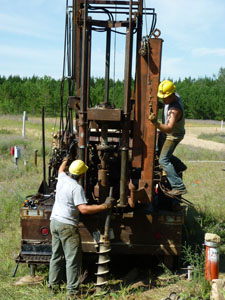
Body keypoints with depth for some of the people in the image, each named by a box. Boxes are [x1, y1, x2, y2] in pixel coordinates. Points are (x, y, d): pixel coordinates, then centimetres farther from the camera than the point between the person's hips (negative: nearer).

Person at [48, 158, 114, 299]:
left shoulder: (62, 178, 5)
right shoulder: (77, 188, -17)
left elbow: (61, 170, 30)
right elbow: (83, 209, -24)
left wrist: (65, 161, 50)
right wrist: (104, 206, -21)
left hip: (54, 221, 9)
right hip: (67, 225, -9)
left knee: (56, 255, 18)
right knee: (73, 259, -3)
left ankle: (53, 285, 26)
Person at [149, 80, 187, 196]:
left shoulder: (175, 109, -36)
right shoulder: (175, 95, -9)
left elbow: (169, 129, -46)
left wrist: (155, 123, -57)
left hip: (173, 136, -9)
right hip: (165, 134, 10)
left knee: (163, 160, -14)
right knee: (163, 154, 26)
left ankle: (179, 187, -12)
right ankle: (180, 166, 48)